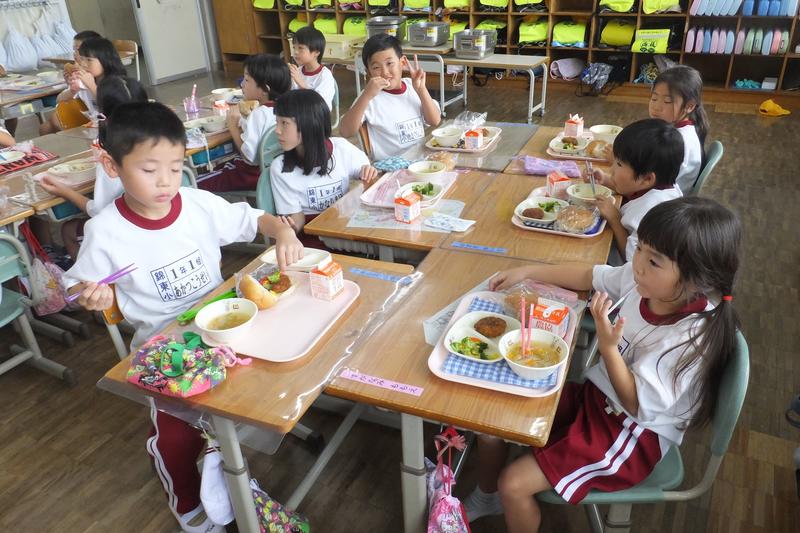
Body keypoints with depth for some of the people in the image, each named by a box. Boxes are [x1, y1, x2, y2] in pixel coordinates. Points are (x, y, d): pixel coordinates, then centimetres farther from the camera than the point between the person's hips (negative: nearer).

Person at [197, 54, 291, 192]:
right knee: (217, 169, 29)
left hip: (255, 172, -10)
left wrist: (233, 126, -17)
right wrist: (242, 121, 3)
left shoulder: (259, 114, -26)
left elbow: (250, 156, -28)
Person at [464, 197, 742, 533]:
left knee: (514, 485, -15)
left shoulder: (691, 338, -30)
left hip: (635, 433, -7)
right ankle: (485, 497, 31)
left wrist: (608, 346, -35)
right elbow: (591, 276, 6)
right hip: (596, 394, 7)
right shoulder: (648, 281, -12)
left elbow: (639, 405, -24)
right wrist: (527, 272, 3)